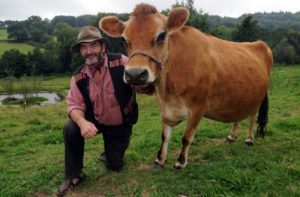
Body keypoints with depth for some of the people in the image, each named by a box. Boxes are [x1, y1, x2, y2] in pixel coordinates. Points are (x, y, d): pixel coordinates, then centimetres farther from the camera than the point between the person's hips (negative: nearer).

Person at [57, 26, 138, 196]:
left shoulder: (121, 62, -21)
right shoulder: (79, 77, -12)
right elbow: (75, 105, -14)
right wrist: (82, 122, -36)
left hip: (121, 125, -1)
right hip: (94, 121, 2)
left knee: (115, 166, 7)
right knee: (71, 129, -27)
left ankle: (110, 153, 46)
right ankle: (74, 175, -3)